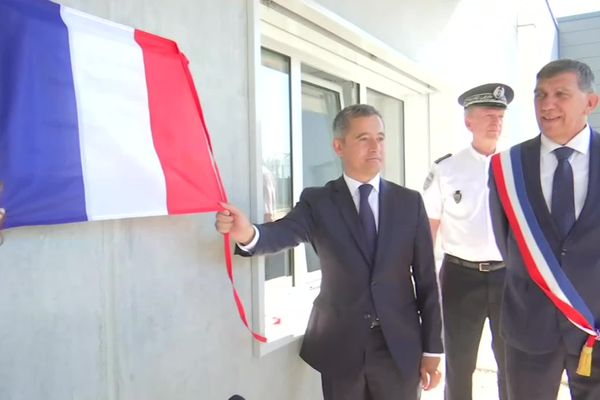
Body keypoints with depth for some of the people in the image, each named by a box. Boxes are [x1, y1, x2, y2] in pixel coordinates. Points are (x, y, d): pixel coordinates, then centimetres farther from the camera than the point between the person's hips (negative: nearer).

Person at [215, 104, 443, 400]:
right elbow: (284, 232, -23)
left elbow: (426, 278, 2)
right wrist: (249, 234, -46)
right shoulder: (317, 201, -3)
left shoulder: (409, 202, 1)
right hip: (340, 345, -1)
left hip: (400, 346, 1)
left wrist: (431, 347, 2)